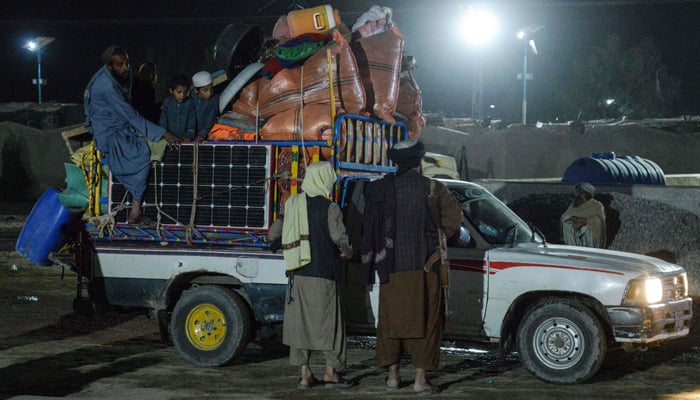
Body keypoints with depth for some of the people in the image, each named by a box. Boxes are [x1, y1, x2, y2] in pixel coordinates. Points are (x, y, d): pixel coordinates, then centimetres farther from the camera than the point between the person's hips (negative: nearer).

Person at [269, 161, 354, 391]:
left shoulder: (292, 204, 5)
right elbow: (340, 239, -13)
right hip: (323, 273, -4)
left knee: (300, 320, 7)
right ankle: (330, 371, 10)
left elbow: (273, 235, 10)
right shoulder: (329, 208, -9)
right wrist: (347, 252, 8)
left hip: (298, 274, 4)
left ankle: (305, 375, 8)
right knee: (328, 320, 6)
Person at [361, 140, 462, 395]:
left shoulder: (380, 189, 1)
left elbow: (369, 229, 5)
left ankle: (393, 376, 17)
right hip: (423, 268, -2)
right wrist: (436, 239, 8)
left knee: (391, 320, 12)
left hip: (391, 268, 2)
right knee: (423, 322, 3)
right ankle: (421, 379, 1)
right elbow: (454, 219, -6)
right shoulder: (433, 189, -5)